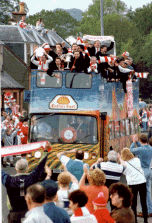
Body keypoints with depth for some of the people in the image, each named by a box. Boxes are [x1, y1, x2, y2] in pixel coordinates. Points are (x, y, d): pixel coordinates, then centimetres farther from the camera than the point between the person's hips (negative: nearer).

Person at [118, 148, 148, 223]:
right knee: (143, 203, 9)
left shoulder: (125, 163, -3)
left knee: (133, 203, 5)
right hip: (142, 182, 3)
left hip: (132, 184, -3)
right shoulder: (137, 160, 7)